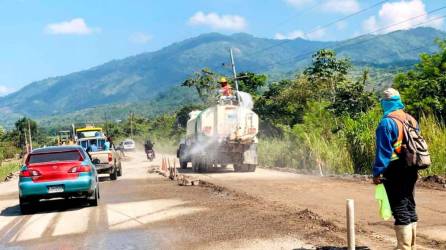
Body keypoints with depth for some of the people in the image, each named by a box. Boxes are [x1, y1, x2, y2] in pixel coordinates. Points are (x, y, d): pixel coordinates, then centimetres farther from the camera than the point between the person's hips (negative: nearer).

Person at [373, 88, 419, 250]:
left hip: (394, 171, -7)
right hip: (411, 169, 7)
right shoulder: (412, 120, 10)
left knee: (399, 209, -3)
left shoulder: (387, 123, -14)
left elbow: (383, 151, -16)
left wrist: (377, 173, -12)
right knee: (410, 206, 15)